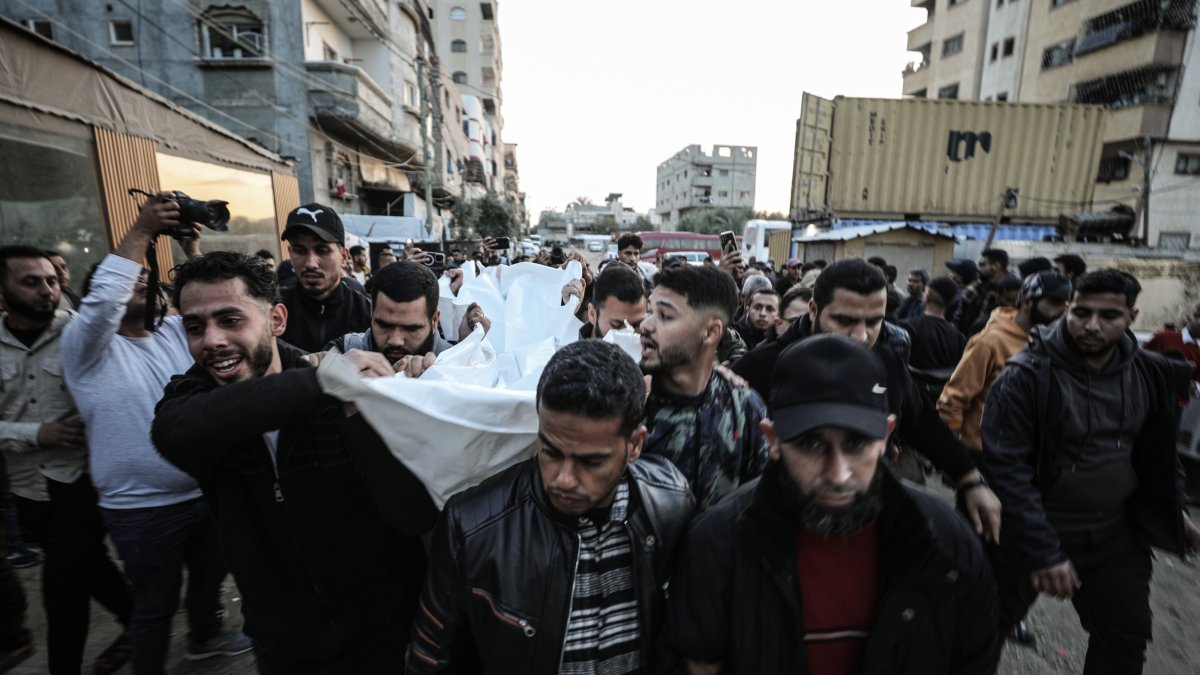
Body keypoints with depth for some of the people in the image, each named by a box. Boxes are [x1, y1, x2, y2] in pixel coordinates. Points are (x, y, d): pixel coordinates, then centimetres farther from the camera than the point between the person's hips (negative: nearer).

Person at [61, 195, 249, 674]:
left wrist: (191, 248, -14)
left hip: (205, 491, 6)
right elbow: (101, 302, -29)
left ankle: (205, 634, 50)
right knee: (155, 605, 12)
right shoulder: (86, 347, -11)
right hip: (142, 509, -5)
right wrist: (141, 232, -29)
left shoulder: (173, 331, 7)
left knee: (210, 574, 25)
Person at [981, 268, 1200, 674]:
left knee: (1127, 641, 18)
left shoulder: (1150, 373, -1)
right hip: (1033, 533, -5)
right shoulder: (1027, 375, -21)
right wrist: (1044, 549, -25)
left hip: (1116, 534, 5)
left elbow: (1159, 452, 16)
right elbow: (1005, 467, -24)